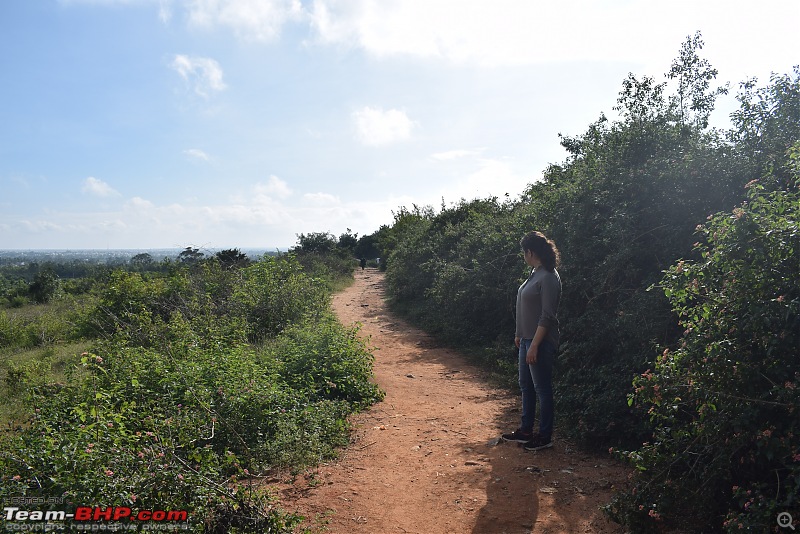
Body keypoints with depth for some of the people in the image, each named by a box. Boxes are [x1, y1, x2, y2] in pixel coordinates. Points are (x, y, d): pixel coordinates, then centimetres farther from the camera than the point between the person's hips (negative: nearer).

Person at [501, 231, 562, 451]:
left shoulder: (548, 278, -19)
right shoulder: (535, 274, 10)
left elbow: (547, 317, -21)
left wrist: (534, 346, -22)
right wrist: (519, 334, 19)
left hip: (540, 342, -10)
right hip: (527, 338, 10)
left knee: (542, 389, 3)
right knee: (526, 385, 17)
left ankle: (545, 436, 16)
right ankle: (526, 431, 30)